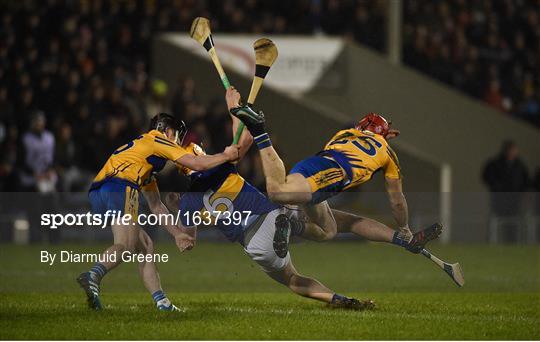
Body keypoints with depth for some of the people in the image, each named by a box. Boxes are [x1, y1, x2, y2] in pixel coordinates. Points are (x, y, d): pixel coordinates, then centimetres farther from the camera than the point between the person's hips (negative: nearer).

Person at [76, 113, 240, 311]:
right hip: (120, 186, -10)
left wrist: (177, 234, 41)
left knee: (144, 246, 15)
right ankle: (93, 276, -49)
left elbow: (156, 206, 41)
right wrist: (226, 156, 22)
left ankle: (161, 302, 9)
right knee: (125, 247, -24)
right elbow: (197, 164, 7)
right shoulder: (157, 140, 12)